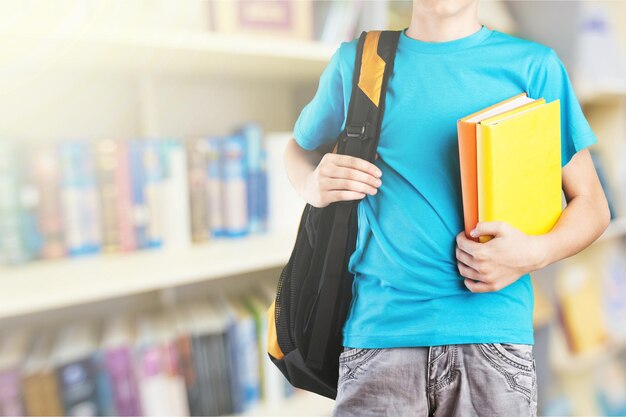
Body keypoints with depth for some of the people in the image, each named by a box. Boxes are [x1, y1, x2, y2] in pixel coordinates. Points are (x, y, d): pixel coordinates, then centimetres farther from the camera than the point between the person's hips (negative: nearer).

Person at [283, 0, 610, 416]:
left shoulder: (534, 65, 4)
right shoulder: (355, 61, 7)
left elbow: (592, 205, 7)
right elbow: (300, 148, 19)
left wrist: (536, 252, -14)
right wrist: (315, 186, -4)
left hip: (493, 329, 1)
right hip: (379, 324, 0)